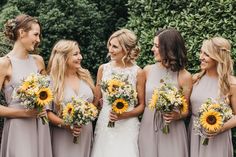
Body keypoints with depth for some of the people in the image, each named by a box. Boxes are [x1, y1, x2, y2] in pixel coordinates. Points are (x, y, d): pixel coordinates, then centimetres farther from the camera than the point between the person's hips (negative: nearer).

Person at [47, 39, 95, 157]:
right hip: (64, 137, -4)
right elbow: (47, 111, -8)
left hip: (86, 134, 4)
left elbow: (93, 102, 18)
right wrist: (64, 124, -19)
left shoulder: (85, 76, 7)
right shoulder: (52, 81, -7)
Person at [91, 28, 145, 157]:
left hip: (127, 126, -2)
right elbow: (97, 100, 12)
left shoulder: (138, 73, -5)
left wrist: (123, 115, -13)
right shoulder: (103, 69, 2)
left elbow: (141, 106, 0)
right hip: (104, 124, 2)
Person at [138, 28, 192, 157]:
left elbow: (186, 110, 2)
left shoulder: (184, 76, -8)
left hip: (172, 132, -3)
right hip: (148, 129, 3)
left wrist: (177, 116, -18)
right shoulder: (148, 70, 1)